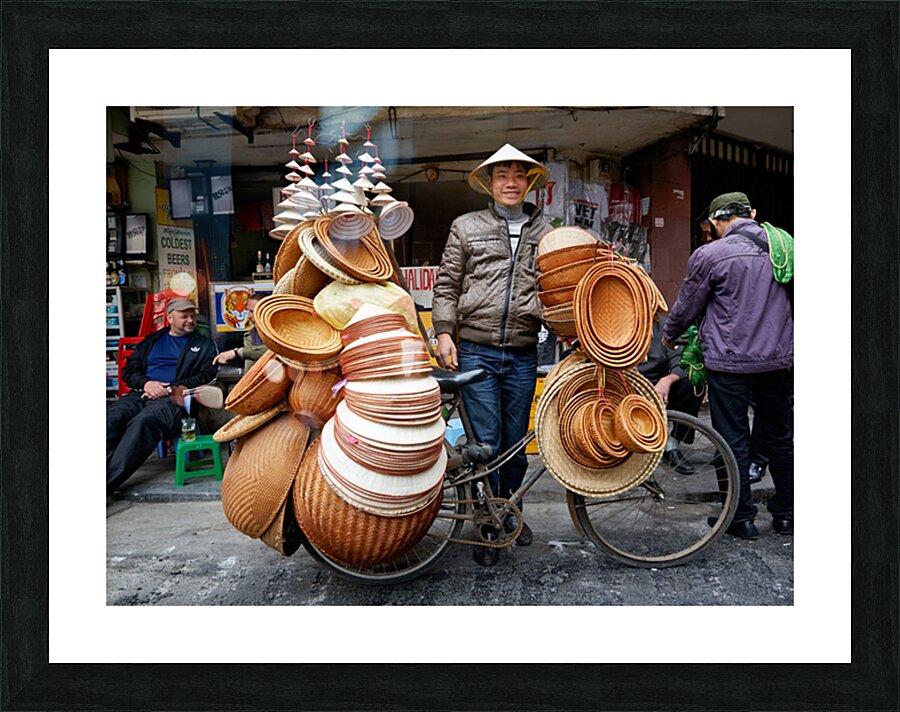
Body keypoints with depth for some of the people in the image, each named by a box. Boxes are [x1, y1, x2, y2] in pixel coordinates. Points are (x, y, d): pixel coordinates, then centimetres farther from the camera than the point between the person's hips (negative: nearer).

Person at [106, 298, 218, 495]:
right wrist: (146, 383, -3)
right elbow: (129, 369, 21)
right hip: (141, 394, 4)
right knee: (111, 418, -28)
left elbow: (207, 375, 4)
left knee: (143, 421, -35)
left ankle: (108, 482, -44)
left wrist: (171, 388, -8)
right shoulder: (152, 340, 27)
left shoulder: (204, 345, 18)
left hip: (174, 398, -4)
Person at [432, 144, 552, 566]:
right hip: (475, 351, -2)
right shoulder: (467, 227, 7)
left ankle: (510, 512, 34)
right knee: (486, 443, 0)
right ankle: (489, 526, 17)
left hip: (523, 355, 2)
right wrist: (444, 332, -4)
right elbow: (446, 284, 6)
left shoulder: (545, 234, 14)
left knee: (515, 443, 12)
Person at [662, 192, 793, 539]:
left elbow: (687, 306, -1)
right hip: (779, 359, 5)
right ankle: (785, 514, 28)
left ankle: (742, 518, 13)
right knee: (780, 438, 16)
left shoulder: (709, 255, -9)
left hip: (730, 362, -5)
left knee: (733, 441, 5)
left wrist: (669, 335, 19)